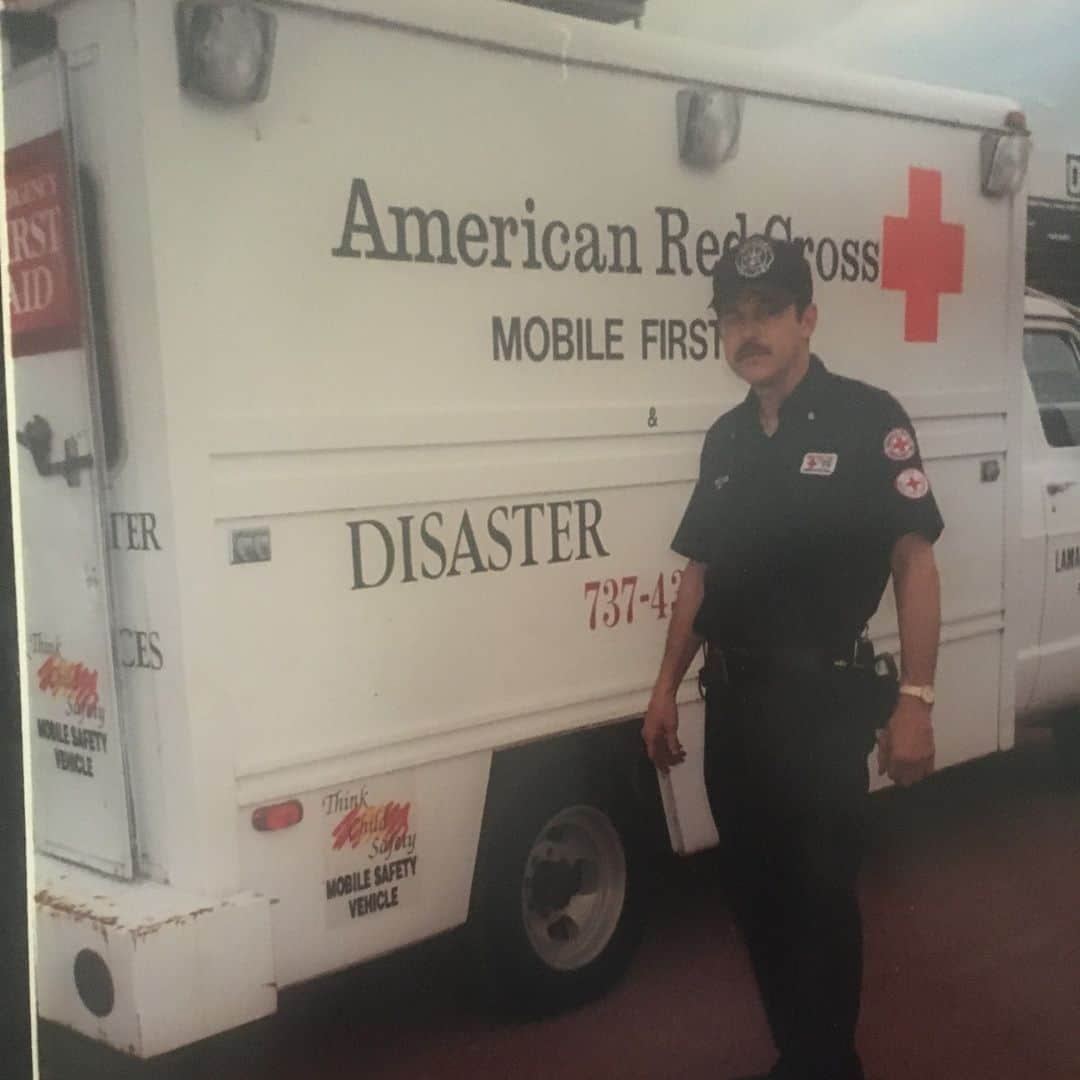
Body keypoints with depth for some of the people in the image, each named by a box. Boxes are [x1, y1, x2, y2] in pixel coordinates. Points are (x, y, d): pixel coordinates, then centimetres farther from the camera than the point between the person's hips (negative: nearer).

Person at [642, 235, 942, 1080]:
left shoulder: (867, 418, -8)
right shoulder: (727, 438, 10)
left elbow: (913, 560, -10)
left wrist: (914, 699, -16)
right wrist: (667, 686, 11)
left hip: (825, 700, -6)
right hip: (734, 700, 6)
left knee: (820, 896, 2)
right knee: (756, 892, 15)